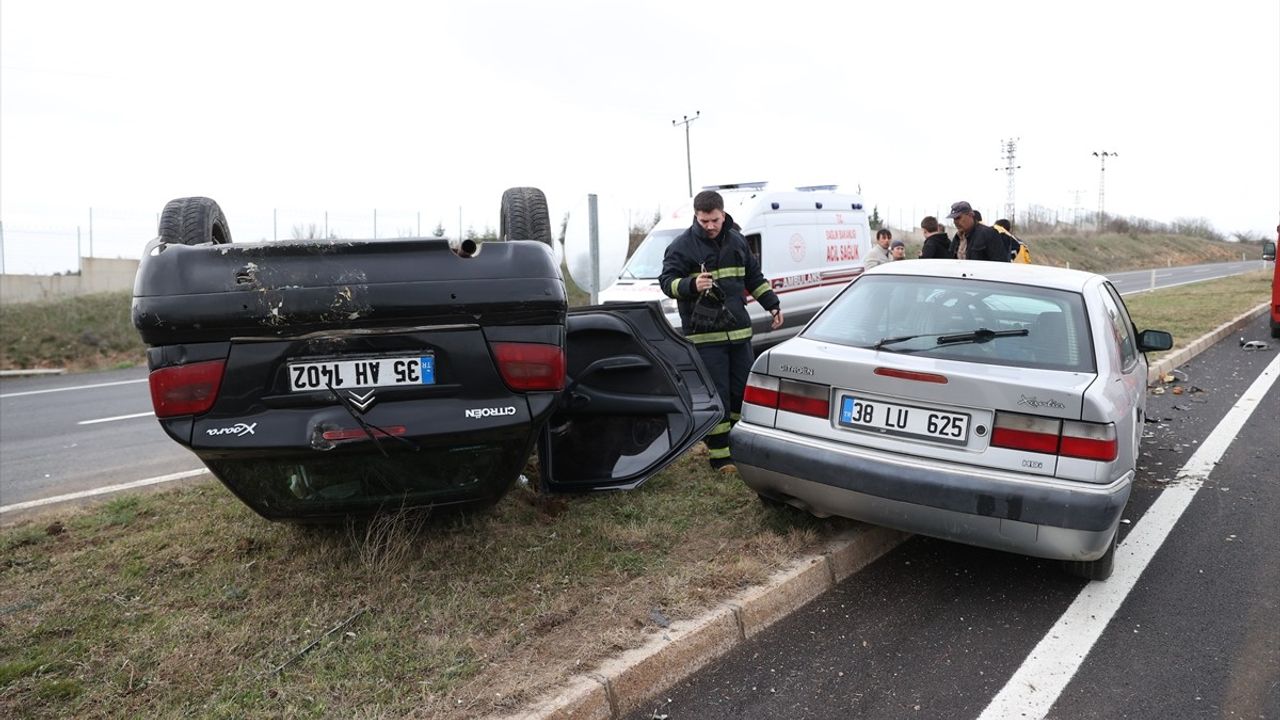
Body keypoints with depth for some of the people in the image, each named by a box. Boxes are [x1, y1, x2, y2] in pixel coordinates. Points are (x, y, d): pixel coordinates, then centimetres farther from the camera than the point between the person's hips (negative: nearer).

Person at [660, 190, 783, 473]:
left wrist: (772, 304, 18)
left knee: (744, 391, 12)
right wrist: (691, 285, -29)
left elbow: (754, 277, 23)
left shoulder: (736, 240, 12)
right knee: (716, 396, -5)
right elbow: (666, 281, -10)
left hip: (739, 331, 6)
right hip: (705, 334, -6)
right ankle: (719, 455, 3)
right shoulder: (682, 245, -6)